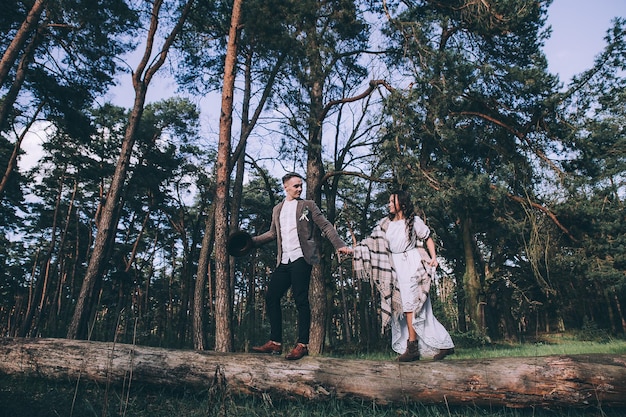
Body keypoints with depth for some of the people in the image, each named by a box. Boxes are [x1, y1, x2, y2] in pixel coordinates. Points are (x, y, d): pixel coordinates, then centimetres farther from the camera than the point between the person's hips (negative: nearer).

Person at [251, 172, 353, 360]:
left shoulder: (308, 205, 7)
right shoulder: (277, 209, 20)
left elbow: (326, 226, 2)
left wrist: (339, 245, -11)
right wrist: (252, 241, 14)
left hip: (301, 259, -5)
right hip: (284, 261, 5)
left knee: (301, 300, -7)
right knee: (271, 298, 3)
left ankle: (302, 344, 1)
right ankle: (275, 343, 12)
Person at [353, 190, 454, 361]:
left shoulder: (414, 220, 1)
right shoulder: (385, 223, 13)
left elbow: (428, 238, 3)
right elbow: (372, 241, 12)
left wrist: (433, 257, -10)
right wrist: (355, 250, 4)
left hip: (411, 265, -5)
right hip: (395, 266, 5)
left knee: (409, 302, -12)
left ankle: (412, 346, -8)